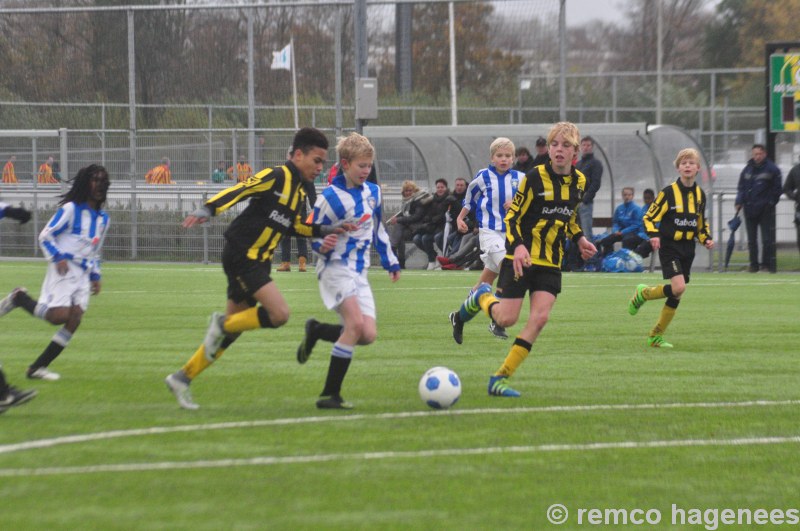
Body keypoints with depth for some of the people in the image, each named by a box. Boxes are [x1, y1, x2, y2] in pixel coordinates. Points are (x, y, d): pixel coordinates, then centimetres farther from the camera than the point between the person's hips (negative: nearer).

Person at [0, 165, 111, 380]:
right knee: (59, 315, -21)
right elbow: (45, 236, -6)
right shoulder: (70, 209, -5)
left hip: (83, 275, 7)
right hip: (64, 270, -7)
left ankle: (38, 367, -4)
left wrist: (95, 276, 17)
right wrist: (57, 257, -19)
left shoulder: (103, 218, 17)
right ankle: (19, 298, 5)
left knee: (74, 320, -8)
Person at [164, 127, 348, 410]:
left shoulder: (299, 190, 14)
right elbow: (237, 191, -22)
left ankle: (182, 378, 18)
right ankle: (223, 324, -1)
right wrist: (207, 210, -37)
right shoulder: (276, 176, -13)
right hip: (241, 256, -9)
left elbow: (292, 225, 26)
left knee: (231, 329, 11)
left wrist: (324, 231, 14)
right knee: (279, 314, -21)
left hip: (257, 262, 9)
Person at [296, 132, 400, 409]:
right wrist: (323, 246, -29)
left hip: (359, 273, 7)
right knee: (356, 323, -25)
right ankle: (330, 394, -19)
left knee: (368, 334, -8)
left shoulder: (373, 192, 10)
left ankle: (316, 331, 19)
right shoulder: (331, 197, -11)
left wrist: (390, 261, 27)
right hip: (336, 269, -7)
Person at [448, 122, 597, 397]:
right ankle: (480, 298, 28)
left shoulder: (579, 181, 5)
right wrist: (518, 246, -26)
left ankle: (500, 379, -4)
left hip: (551, 261, 5)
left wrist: (579, 239, 6)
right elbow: (512, 216, -10)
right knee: (506, 319, -8)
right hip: (521, 257, -5)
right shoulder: (535, 178, -12)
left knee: (540, 318, -11)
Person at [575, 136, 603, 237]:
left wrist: (586, 199, -17)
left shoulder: (595, 163, 2)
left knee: (586, 233, -11)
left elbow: (596, 184, -8)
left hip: (586, 203, -7)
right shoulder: (577, 164, 23)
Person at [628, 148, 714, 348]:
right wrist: (653, 235, -24)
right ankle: (643, 293, 4)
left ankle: (656, 336, 16)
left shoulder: (700, 194, 9)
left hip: (687, 249, 6)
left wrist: (706, 239, 4)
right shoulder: (669, 193, -9)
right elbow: (649, 217, -7)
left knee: (676, 295, 5)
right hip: (669, 247, -6)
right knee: (678, 287, -23)